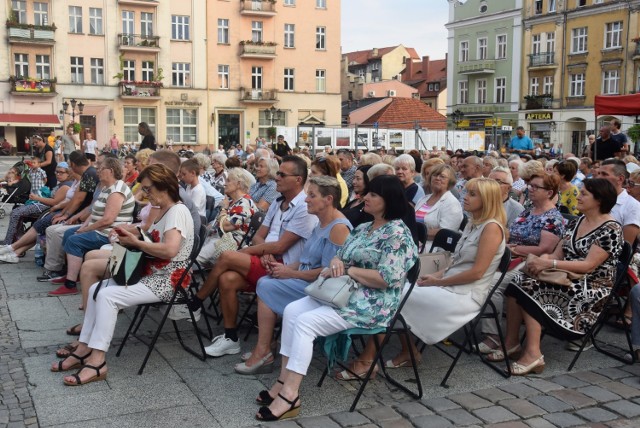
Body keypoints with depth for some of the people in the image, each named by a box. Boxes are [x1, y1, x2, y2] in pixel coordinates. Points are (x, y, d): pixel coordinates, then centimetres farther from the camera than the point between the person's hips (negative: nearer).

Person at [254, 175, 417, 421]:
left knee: (305, 322, -23)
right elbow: (342, 256, 17)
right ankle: (285, 381, -9)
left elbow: (386, 279, -22)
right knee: (292, 311, -8)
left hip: (371, 304, -9)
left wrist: (346, 270, -16)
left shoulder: (397, 233, -13)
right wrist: (336, 262, -8)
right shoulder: (363, 228, 15)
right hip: (346, 293, 9)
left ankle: (290, 395, -20)